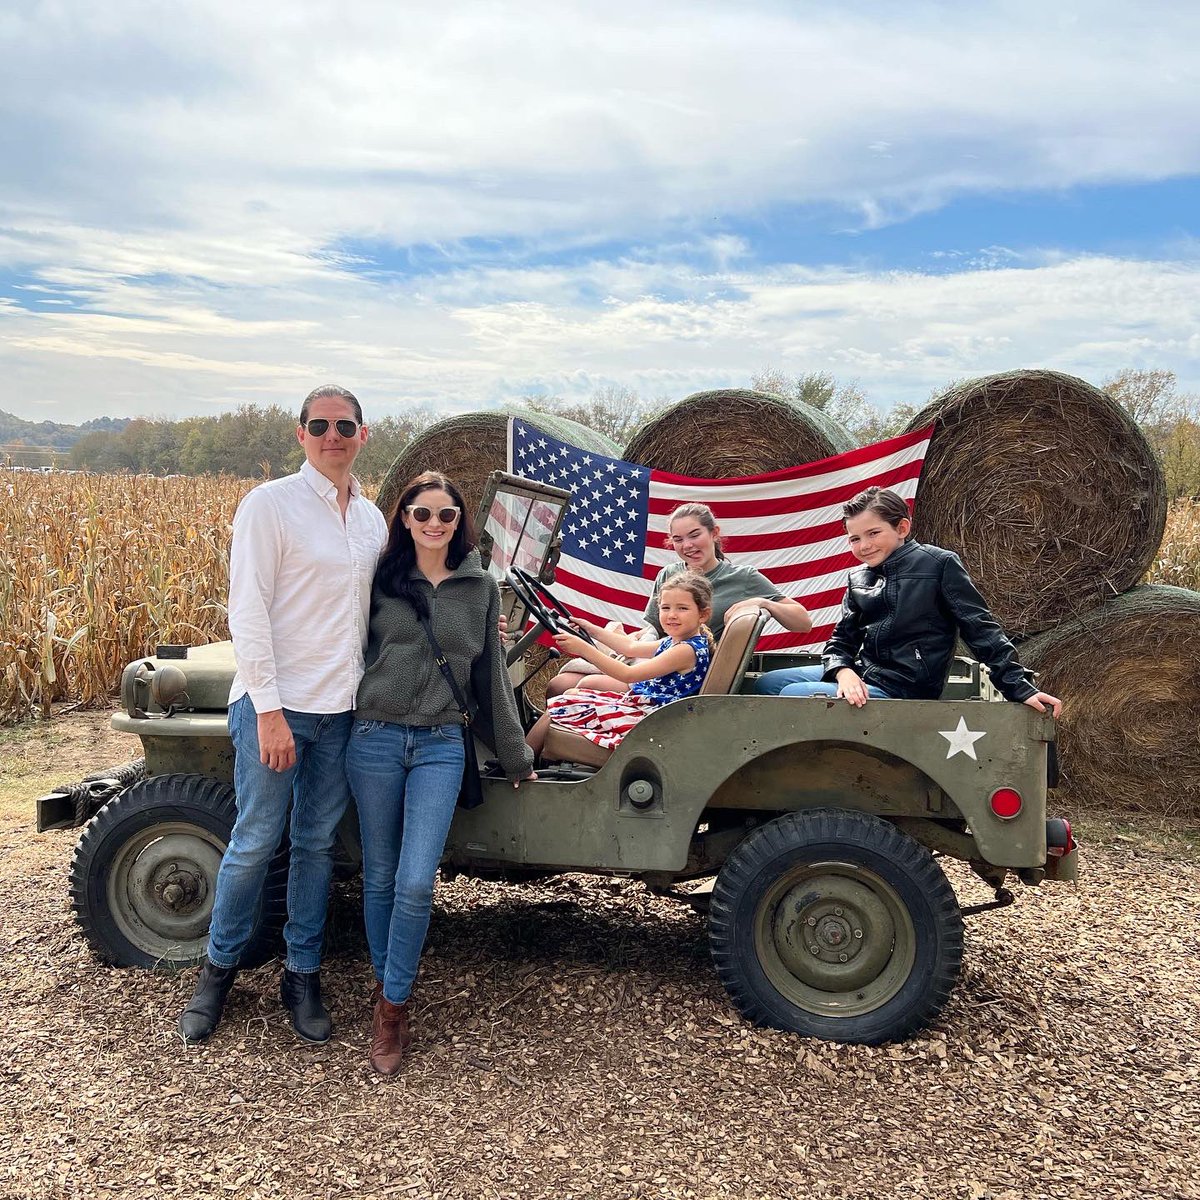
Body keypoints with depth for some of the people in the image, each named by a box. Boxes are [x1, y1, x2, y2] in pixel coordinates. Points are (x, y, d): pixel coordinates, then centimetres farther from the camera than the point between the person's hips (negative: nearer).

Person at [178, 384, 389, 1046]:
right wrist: (269, 711, -16)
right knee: (255, 842, 3)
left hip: (343, 708, 5)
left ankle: (303, 974, 26)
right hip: (277, 703, -5)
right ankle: (218, 969, 24)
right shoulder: (269, 504, -8)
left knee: (318, 843, 13)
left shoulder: (373, 519, 10)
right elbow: (248, 612, -12)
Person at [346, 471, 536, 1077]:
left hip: (440, 746, 0)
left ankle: (393, 1005, 10)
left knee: (415, 885, -7)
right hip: (375, 739, 1)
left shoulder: (481, 587, 5)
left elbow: (492, 676, 11)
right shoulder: (380, 579, 4)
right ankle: (385, 987, 29)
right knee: (379, 879, 10)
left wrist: (515, 756, 14)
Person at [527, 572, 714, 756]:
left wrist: (584, 649, -29)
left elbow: (628, 674, -26)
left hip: (644, 716, -10)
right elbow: (631, 648, 22)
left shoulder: (687, 650, -23)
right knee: (572, 694, 15)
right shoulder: (674, 642, 7)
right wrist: (590, 628, 25)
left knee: (558, 709, -7)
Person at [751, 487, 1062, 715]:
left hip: (902, 691, -7)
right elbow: (841, 641, 11)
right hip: (862, 676, 7)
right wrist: (844, 672, -13)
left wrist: (1022, 689, -13)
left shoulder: (939, 564, -6)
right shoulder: (859, 578, 12)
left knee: (792, 694, -22)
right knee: (765, 684, 2)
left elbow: (982, 630, -7)